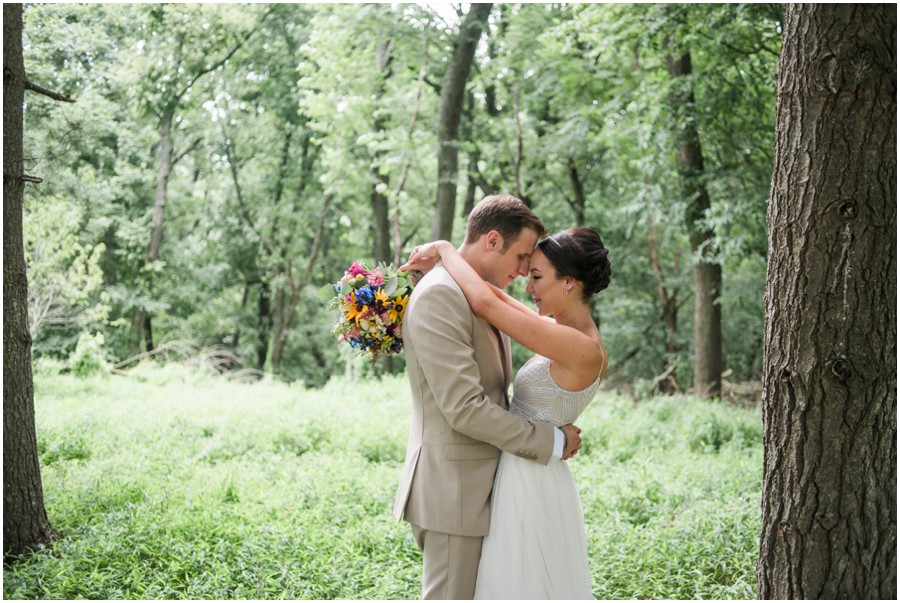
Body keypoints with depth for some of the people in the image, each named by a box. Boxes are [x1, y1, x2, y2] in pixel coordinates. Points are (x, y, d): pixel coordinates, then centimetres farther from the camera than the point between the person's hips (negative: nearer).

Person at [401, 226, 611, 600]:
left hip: (531, 486, -9)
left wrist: (444, 249, -11)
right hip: (527, 479, 9)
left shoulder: (583, 349, -22)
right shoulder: (570, 333, 6)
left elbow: (485, 302, -26)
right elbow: (497, 297, 15)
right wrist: (438, 261, 6)